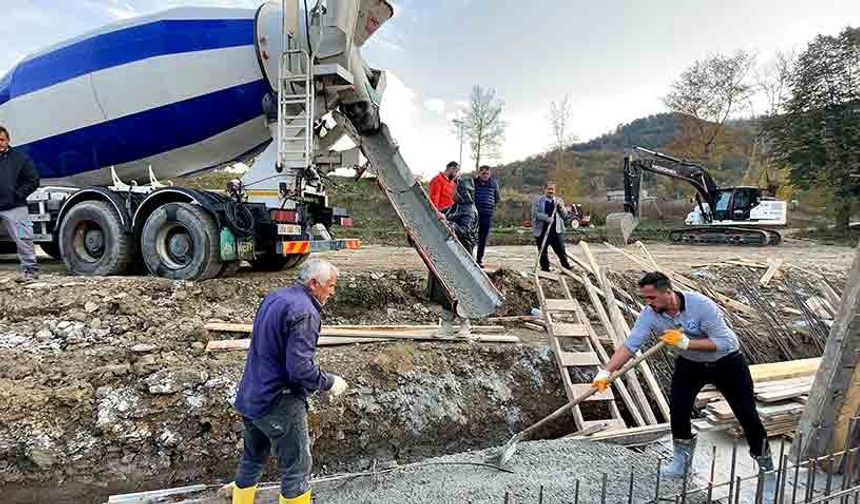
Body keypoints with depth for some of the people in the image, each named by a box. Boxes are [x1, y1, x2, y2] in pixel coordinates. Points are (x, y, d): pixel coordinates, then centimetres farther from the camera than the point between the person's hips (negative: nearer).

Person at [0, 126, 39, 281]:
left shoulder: (20, 157, 5)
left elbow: (33, 181, 2)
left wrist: (17, 195, -7)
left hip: (14, 208, -4)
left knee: (22, 238, -5)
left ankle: (29, 268, 3)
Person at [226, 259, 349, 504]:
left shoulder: (273, 297, 6)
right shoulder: (304, 312, -22)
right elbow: (300, 368, -28)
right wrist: (330, 382, -12)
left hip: (249, 397, 9)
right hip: (280, 403, -9)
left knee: (252, 459, 24)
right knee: (297, 468, 6)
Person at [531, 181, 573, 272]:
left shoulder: (559, 201, 13)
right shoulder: (538, 201, 4)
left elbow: (565, 216, 7)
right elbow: (535, 214, -7)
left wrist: (560, 207, -11)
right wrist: (546, 217, -20)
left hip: (557, 231, 1)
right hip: (542, 231, -1)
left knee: (562, 251, -3)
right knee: (543, 253, 5)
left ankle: (567, 267, 3)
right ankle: (545, 269, 16)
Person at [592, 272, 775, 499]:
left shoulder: (701, 305, -33)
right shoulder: (650, 314, -22)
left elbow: (723, 342, -30)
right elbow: (629, 345, -25)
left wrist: (686, 342, -39)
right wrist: (606, 372, -35)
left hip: (726, 362, -3)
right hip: (690, 364, 3)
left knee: (747, 416, 2)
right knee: (678, 409, -6)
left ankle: (766, 468, 24)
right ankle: (682, 459, 20)